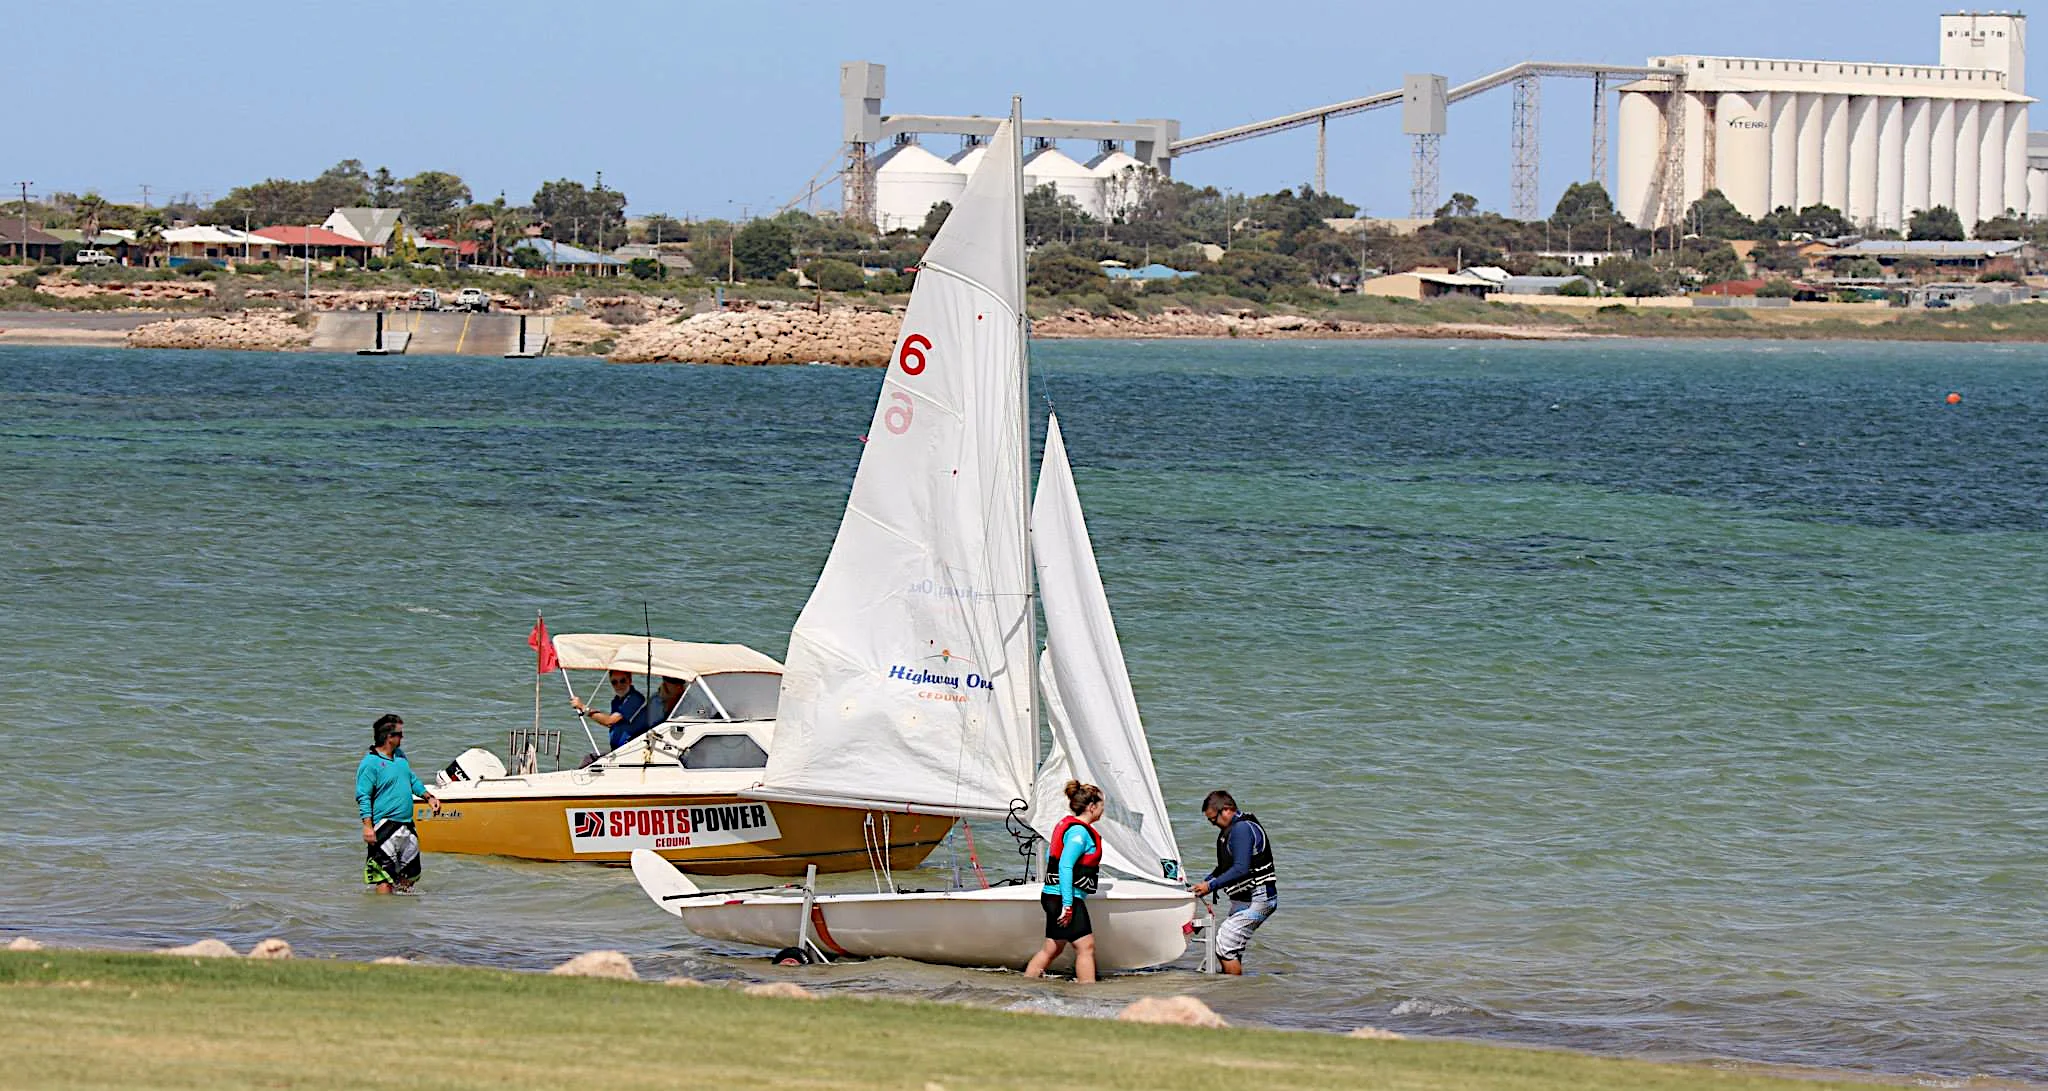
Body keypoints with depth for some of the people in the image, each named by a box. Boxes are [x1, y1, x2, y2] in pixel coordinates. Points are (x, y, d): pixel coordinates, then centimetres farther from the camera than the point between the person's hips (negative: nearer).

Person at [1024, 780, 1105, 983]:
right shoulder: (1079, 831, -16)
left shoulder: (1065, 824, 14)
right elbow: (1065, 866, -23)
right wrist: (1067, 904, -24)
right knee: (1085, 946, -7)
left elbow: (1049, 856, 23)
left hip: (1052, 896, 10)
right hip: (1064, 898, -10)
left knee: (1053, 948, 13)